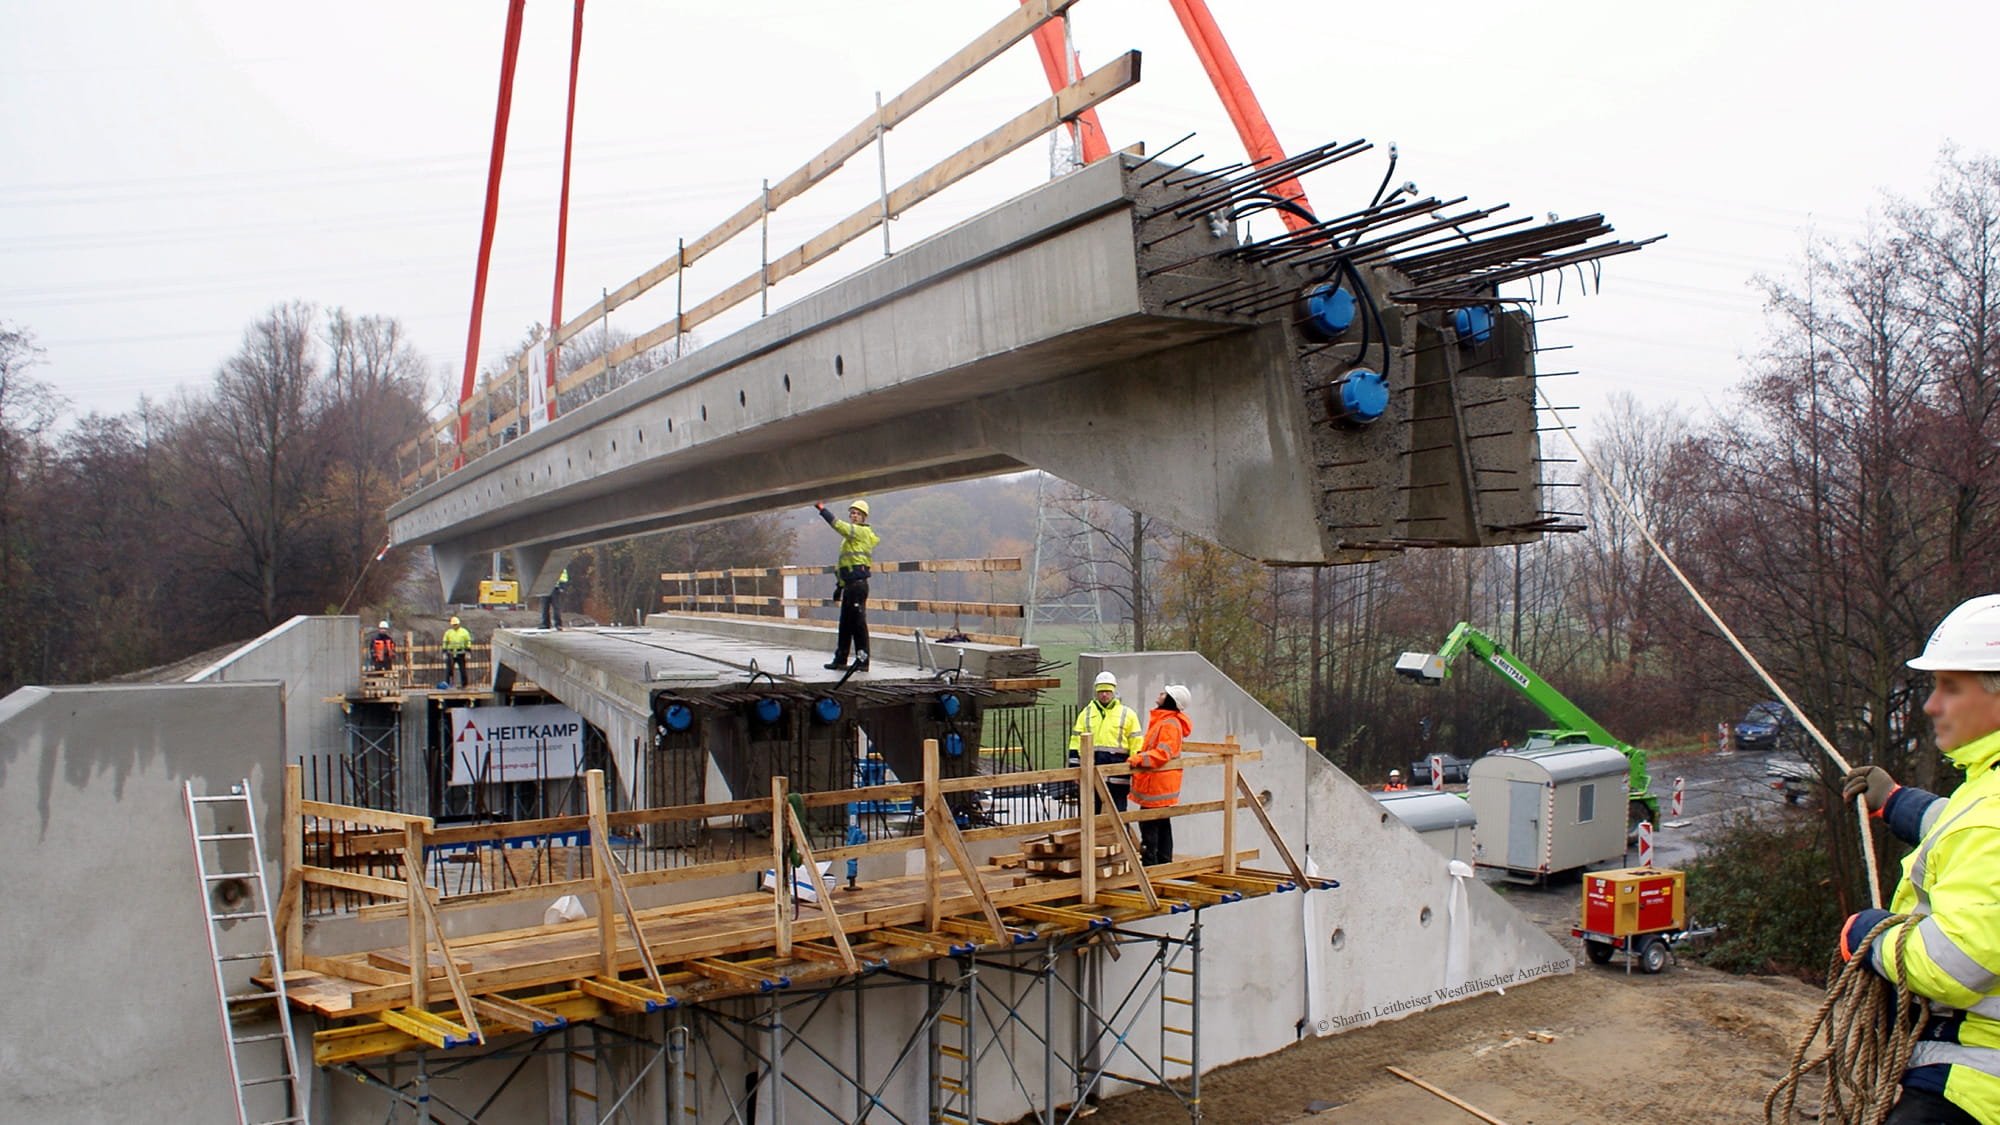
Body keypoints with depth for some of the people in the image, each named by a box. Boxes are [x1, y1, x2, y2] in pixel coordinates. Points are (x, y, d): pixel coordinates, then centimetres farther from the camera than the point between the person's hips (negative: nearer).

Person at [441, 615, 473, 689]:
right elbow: (445, 643, 11)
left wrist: (468, 652, -5)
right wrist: (444, 653, 4)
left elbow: (468, 642, 2)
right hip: (451, 654, 1)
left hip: (461, 654, -1)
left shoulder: (464, 632, 4)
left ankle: (464, 684, 8)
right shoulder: (448, 632, 9)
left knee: (462, 670, 1)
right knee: (448, 669, -3)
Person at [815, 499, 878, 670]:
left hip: (858, 584, -10)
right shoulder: (851, 535, 24)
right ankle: (840, 659, 19)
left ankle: (862, 660, -5)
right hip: (850, 584, 10)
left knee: (858, 622, -8)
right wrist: (839, 585, 23)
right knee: (845, 623, 13)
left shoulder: (862, 532, -4)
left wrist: (822, 509, -17)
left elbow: (839, 525, -20)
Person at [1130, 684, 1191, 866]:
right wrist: (1140, 756, 19)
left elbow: (1162, 753, -28)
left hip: (1158, 782, -11)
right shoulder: (1161, 719, 16)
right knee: (1162, 822, 15)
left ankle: (1149, 862, -7)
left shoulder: (1169, 724, -18)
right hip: (1158, 782, 11)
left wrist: (1140, 758, -37)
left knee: (1149, 824, -9)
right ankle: (1164, 861, 22)